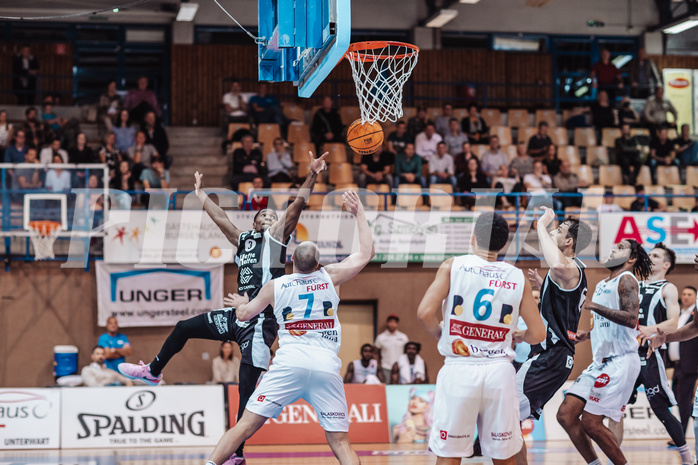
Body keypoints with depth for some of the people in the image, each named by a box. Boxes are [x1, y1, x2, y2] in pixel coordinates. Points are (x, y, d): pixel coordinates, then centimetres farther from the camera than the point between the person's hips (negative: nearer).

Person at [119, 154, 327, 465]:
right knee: (184, 328, 20)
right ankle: (153, 371, 45)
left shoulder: (277, 236, 2)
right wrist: (201, 194, 43)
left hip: (260, 323, -7)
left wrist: (312, 176, -22)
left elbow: (297, 205, -11)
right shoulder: (243, 240, 18)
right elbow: (220, 218, 33)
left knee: (246, 388, -8)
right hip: (237, 315, 7)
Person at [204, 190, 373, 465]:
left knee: (246, 425, 2)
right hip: (327, 366, 0)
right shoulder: (330, 276, 10)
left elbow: (244, 314, 28)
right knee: (340, 442, 4)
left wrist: (240, 303, 51)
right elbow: (366, 253, 21)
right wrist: (359, 214, 29)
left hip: (289, 363, 0)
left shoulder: (274, 287, 12)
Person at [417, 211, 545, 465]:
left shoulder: (452, 266, -1)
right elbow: (537, 334, 4)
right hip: (500, 370, 2)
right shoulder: (518, 278, 4)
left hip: (459, 370, -2)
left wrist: (440, 334, 10)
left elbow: (425, 313, -11)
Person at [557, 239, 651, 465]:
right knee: (566, 415, 0)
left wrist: (594, 306, -21)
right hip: (601, 362, 9)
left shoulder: (627, 280, -7)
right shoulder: (602, 285, 19)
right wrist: (588, 334, 16)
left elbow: (631, 319, -22)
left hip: (621, 361, -9)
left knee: (591, 422, -11)